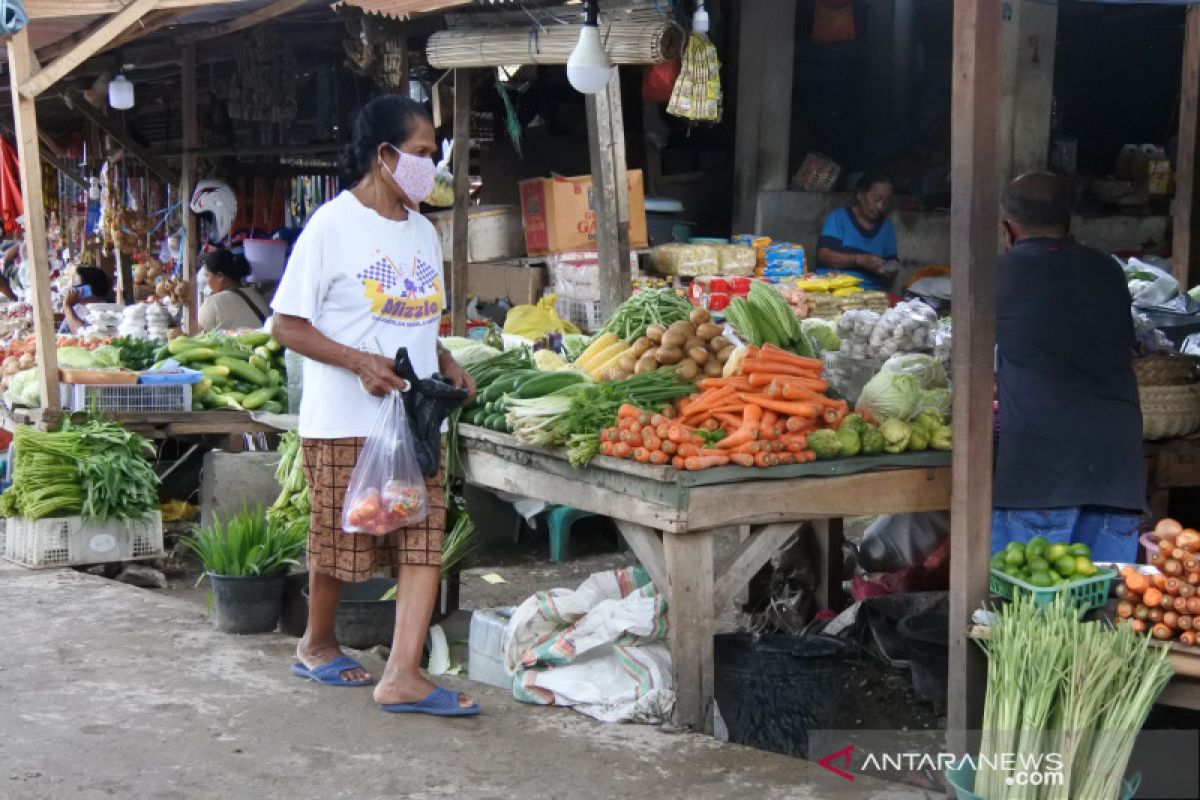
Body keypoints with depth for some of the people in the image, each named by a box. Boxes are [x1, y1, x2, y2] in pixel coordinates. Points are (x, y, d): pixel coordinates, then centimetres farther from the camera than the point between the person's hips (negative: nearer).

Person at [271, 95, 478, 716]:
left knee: (424, 540, -3)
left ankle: (402, 675, -2)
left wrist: (446, 364, 4)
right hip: (344, 422, -6)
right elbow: (288, 326, -10)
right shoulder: (332, 226, -8)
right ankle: (317, 645, 30)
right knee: (338, 541, 6)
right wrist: (361, 363, -21)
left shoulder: (423, 232, 14)